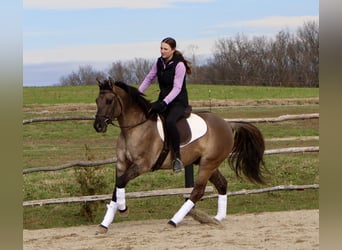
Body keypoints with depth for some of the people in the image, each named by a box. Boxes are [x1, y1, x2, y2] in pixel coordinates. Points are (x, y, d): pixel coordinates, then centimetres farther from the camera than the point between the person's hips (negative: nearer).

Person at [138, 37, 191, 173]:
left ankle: (177, 157, -29)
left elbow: (177, 88, -21)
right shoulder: (159, 62, 5)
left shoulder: (179, 65, -15)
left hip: (178, 102, -8)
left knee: (169, 121, -36)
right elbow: (149, 78, 15)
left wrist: (164, 103, -32)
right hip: (163, 100, 8)